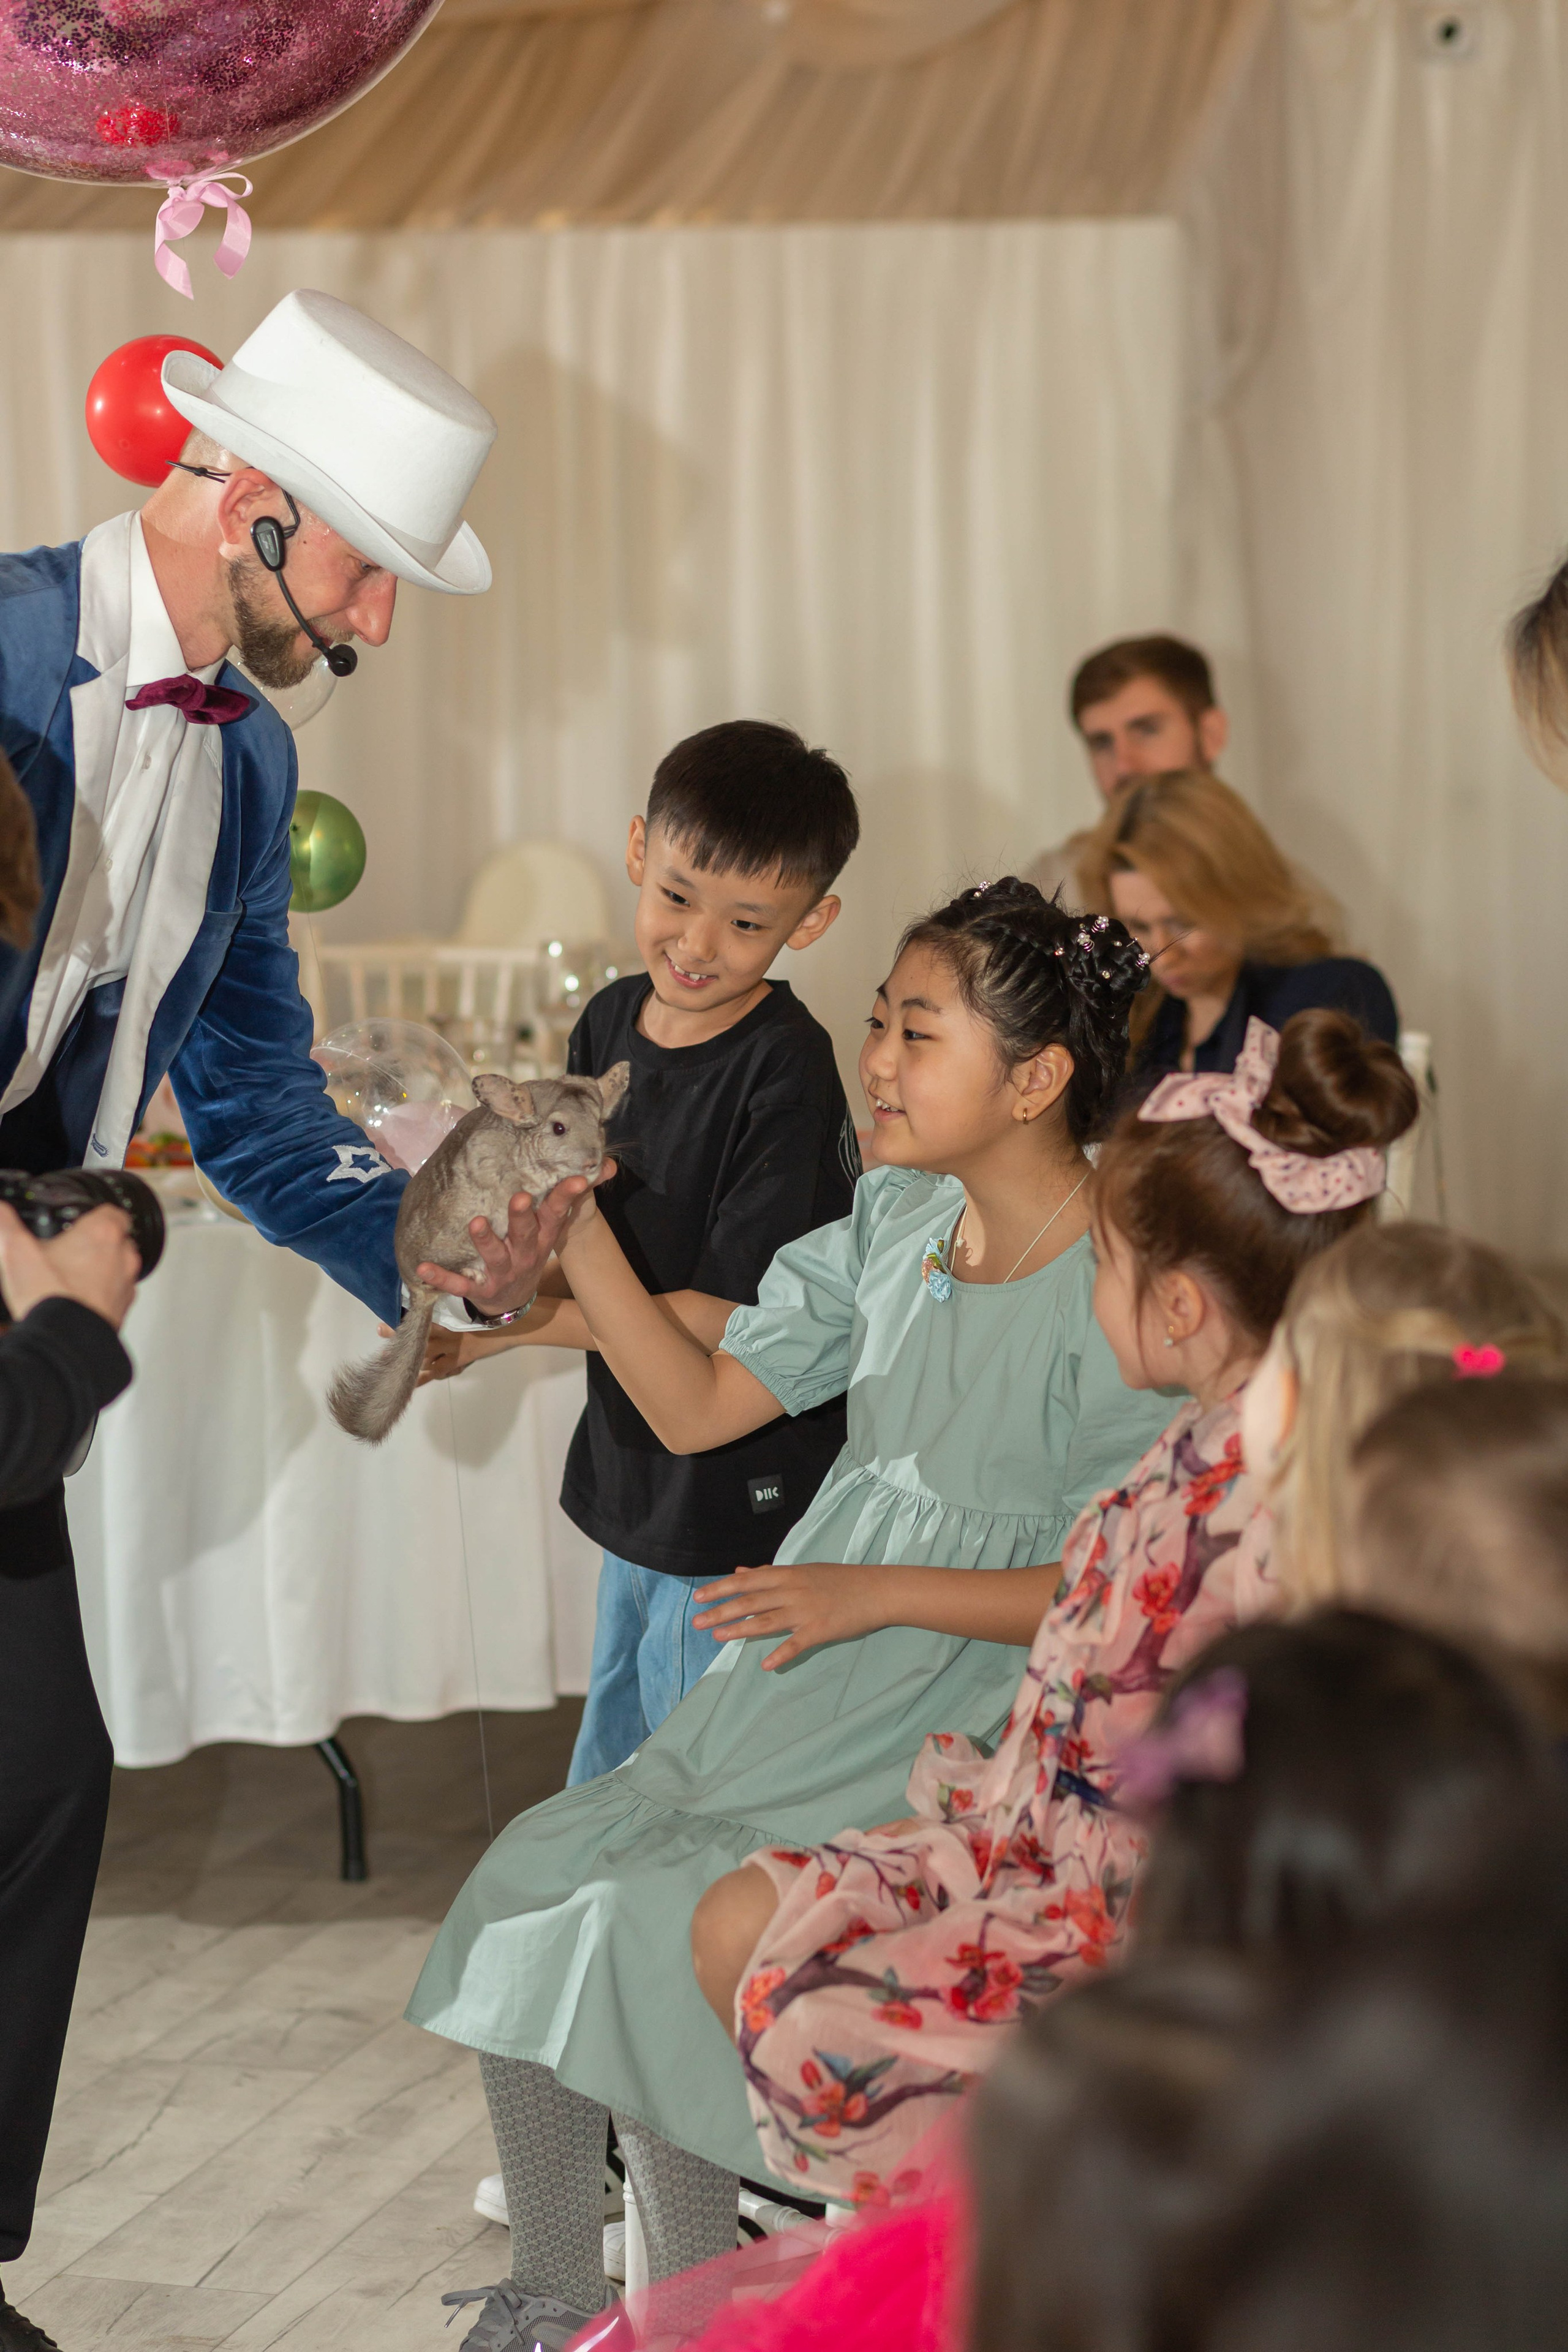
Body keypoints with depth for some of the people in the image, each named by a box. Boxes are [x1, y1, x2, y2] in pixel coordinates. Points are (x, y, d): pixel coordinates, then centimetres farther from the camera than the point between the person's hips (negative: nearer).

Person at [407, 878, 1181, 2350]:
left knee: (653, 1922, -24)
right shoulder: (897, 1219, 10)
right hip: (804, 1691, 7)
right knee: (532, 1880, -11)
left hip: (968, 1718, -7)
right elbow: (699, 1405, 12)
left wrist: (872, 1593, -18)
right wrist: (574, 1234, 0)